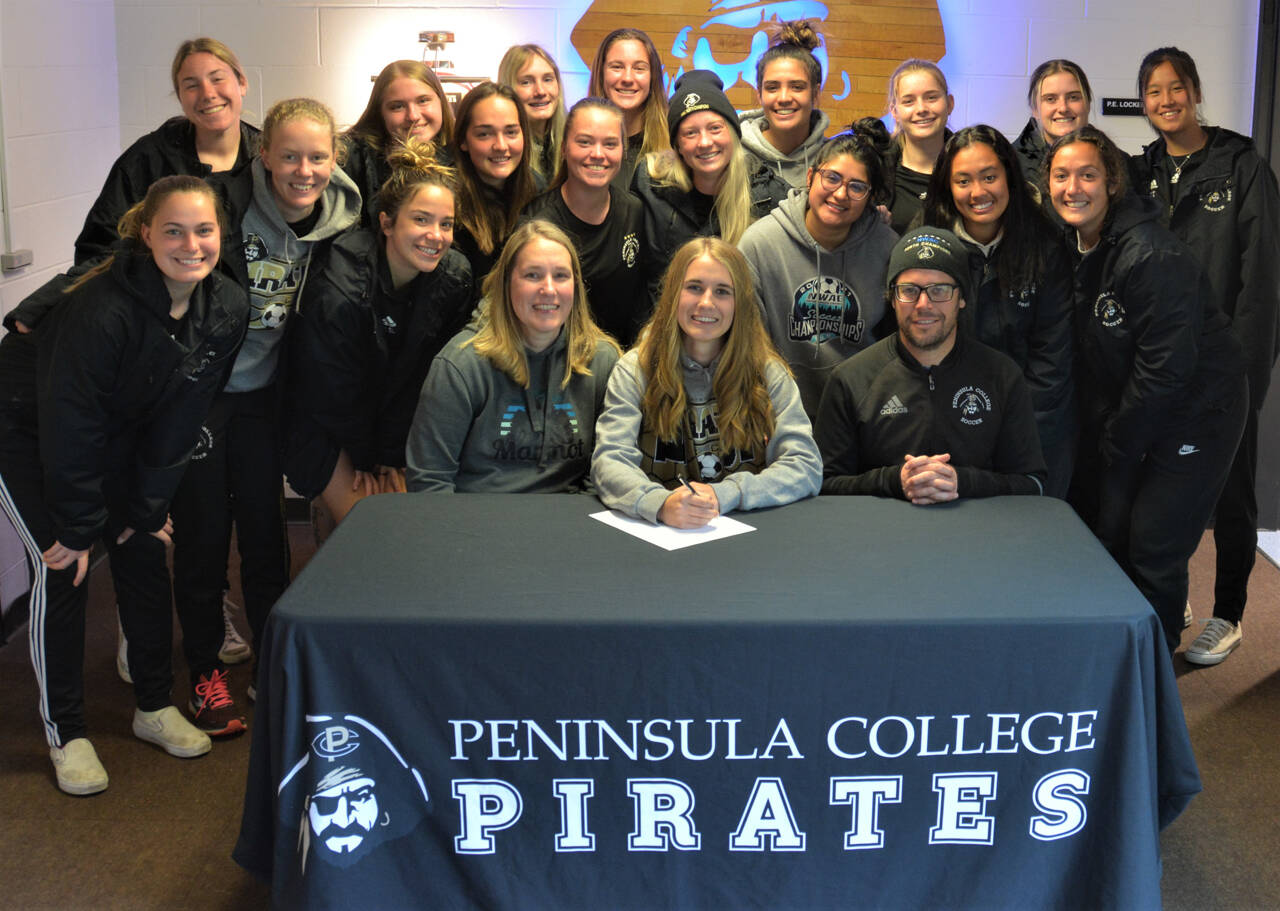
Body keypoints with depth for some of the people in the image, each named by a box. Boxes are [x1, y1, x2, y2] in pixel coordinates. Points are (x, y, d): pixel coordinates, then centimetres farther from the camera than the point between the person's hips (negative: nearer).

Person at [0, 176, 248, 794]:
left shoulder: (227, 310, -16)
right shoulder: (103, 309, -35)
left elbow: (179, 420, -7)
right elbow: (68, 425, -28)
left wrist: (147, 507, -5)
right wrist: (77, 527, -20)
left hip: (119, 441, 6)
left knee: (145, 557, 5)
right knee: (63, 572, -8)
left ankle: (155, 708, 21)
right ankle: (65, 735, 6)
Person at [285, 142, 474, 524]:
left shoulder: (455, 278, -14)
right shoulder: (336, 292, -30)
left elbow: (426, 379, -8)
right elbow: (329, 393, -18)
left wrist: (390, 456, -8)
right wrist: (365, 460, -6)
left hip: (398, 422, 5)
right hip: (322, 427, -5)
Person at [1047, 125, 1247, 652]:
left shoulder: (1154, 257, -25)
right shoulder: (1075, 250, 1)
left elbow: (1167, 366, -23)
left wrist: (1116, 444, -13)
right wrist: (1097, 433, 6)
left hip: (1193, 416, -8)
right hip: (1120, 419, 8)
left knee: (1154, 554, -4)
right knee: (1100, 535, 11)